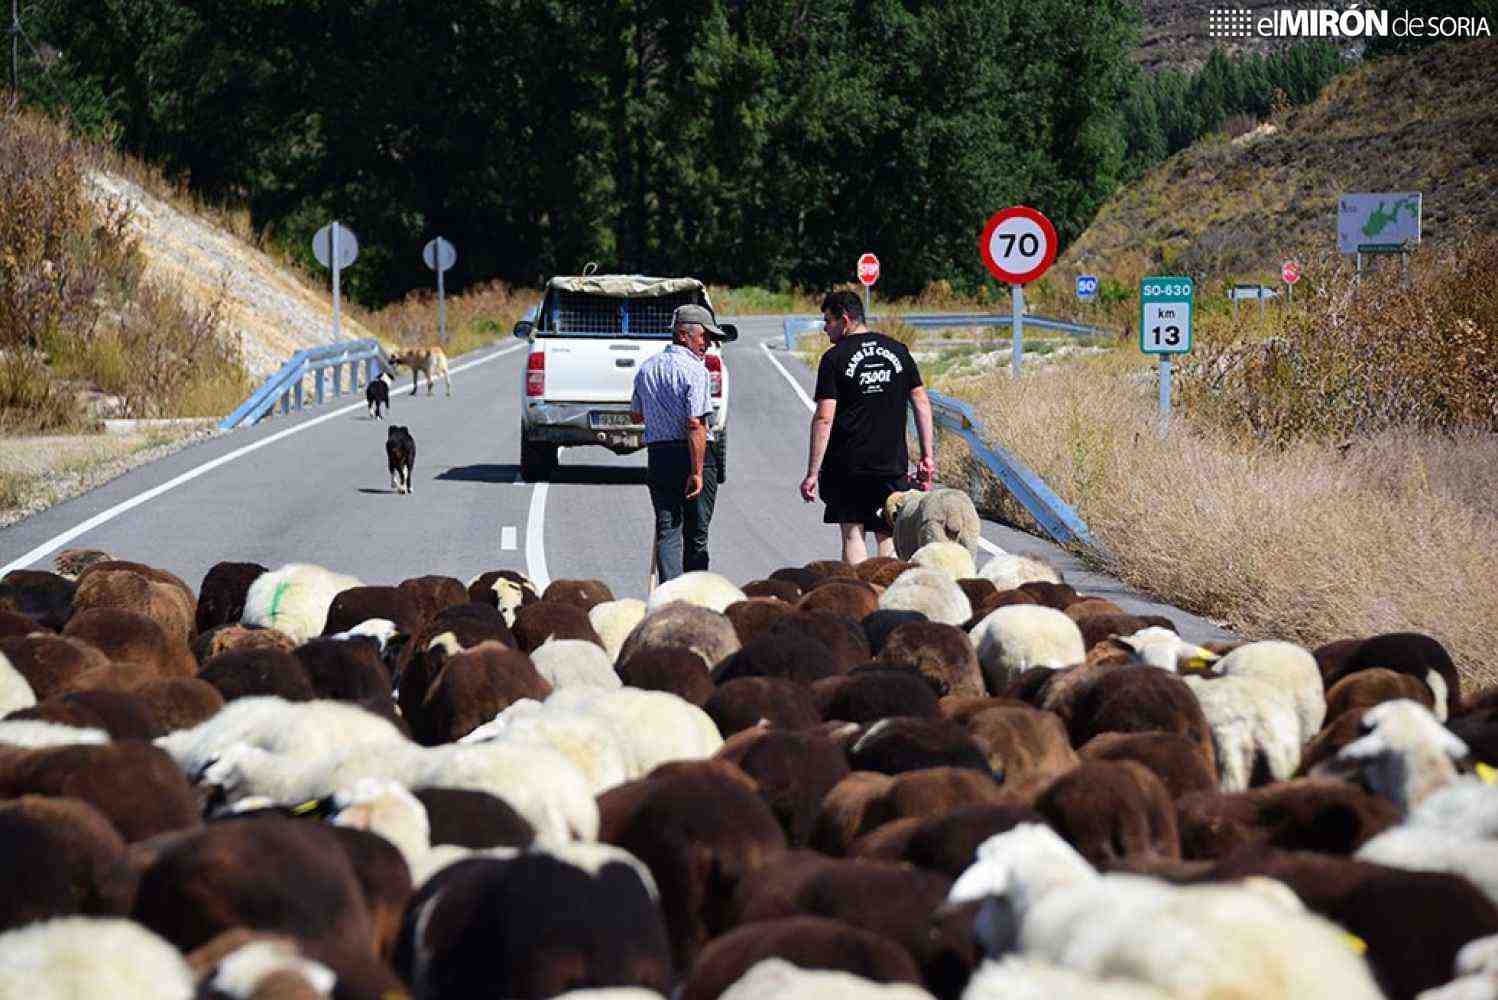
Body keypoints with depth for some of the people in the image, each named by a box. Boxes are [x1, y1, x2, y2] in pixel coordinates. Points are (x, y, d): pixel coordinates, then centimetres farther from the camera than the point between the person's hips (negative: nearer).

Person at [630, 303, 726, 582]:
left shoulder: (647, 368, 10)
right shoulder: (694, 370, -12)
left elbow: (637, 415, 22)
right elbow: (696, 426, -20)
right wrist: (697, 472, -21)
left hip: (657, 456, 5)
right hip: (693, 456, -5)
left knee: (667, 532, 2)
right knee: (696, 533, 7)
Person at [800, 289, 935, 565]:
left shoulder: (835, 358, -6)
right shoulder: (897, 350, 8)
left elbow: (824, 419, -11)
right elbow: (922, 403, 8)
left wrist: (812, 473, -10)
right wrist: (928, 457, 11)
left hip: (847, 466, -4)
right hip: (893, 464, 4)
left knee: (852, 533, 3)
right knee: (889, 537, 8)